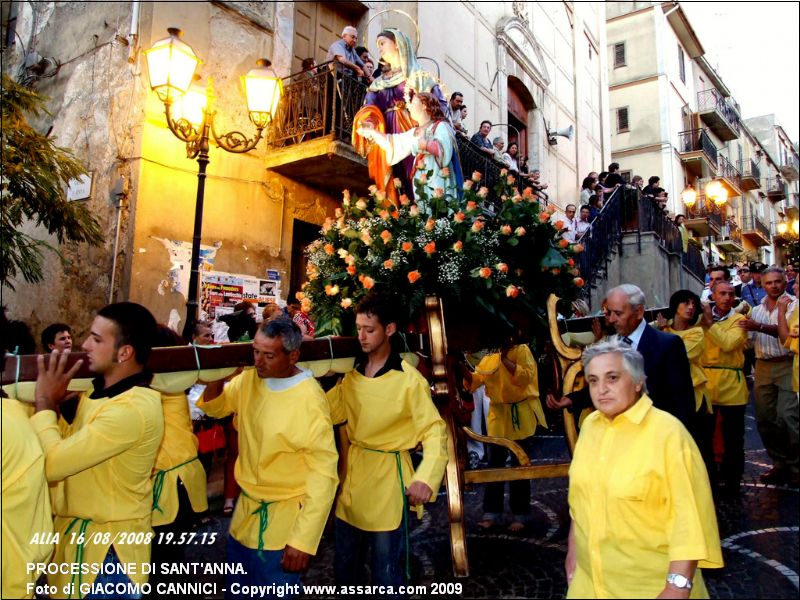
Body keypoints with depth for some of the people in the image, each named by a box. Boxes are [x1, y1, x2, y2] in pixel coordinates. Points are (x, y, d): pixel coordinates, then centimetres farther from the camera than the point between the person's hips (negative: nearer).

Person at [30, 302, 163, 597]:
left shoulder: (133, 408, -30)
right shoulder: (101, 391, 3)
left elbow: (52, 464, -28)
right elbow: (68, 446, 9)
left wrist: (45, 403, -14)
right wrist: (51, 404, -2)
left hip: (107, 546, -9)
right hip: (79, 531, 9)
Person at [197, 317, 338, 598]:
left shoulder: (309, 400, -25)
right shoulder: (250, 378, -5)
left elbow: (324, 473, -23)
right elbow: (214, 407, 10)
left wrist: (303, 540, -22)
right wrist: (217, 377, -13)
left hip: (282, 522, -7)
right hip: (246, 508, 7)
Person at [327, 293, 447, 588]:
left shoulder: (409, 380, -16)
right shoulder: (352, 374, 4)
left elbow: (435, 431, -18)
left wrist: (426, 478, -34)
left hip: (387, 478, -6)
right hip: (352, 474, 6)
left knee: (387, 576, 9)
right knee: (344, 568, 22)